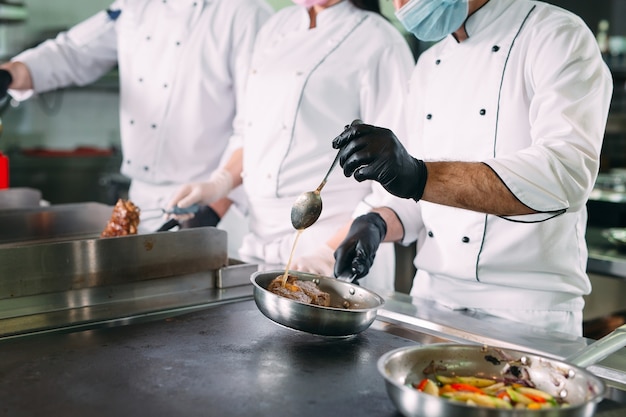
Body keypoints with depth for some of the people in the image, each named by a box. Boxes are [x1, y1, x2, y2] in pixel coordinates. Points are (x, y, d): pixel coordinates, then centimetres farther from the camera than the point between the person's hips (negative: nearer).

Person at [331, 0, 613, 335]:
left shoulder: (556, 37, -10)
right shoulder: (430, 65, 11)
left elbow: (567, 174, -27)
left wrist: (420, 176, -36)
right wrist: (378, 225, -7)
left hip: (526, 310, -6)